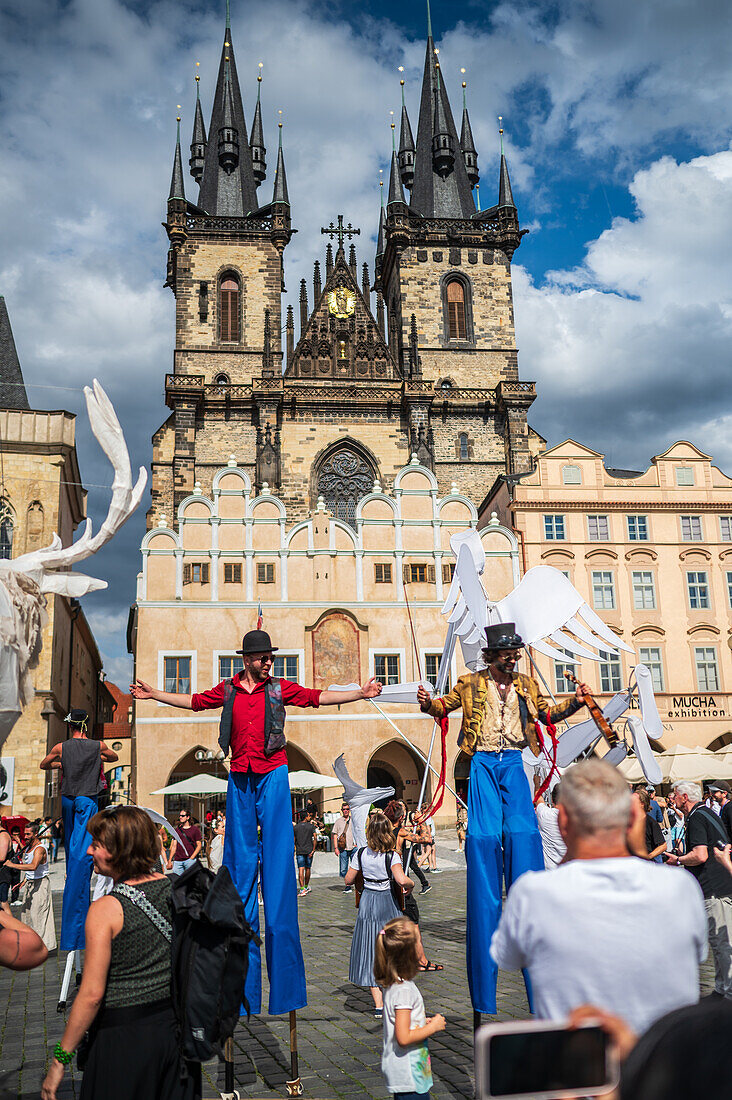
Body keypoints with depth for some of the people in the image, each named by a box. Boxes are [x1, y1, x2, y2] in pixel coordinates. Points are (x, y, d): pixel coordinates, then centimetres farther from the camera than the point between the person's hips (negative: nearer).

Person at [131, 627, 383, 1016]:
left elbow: (318, 697, 0)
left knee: (277, 856, -3)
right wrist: (153, 694, 21)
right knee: (240, 857, 6)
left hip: (272, 775, -2)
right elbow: (193, 701, 21)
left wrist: (359, 693, -8)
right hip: (240, 778, 3)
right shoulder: (228, 689, 10)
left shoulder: (280, 688, 4)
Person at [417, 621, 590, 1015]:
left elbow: (546, 713, 25)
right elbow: (444, 706, 16)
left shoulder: (526, 685, 16)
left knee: (523, 832, -10)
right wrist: (427, 702, -6)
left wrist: (574, 702, 9)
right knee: (483, 836, -9)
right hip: (482, 762, -1)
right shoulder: (471, 684, 9)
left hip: (513, 762, 2)